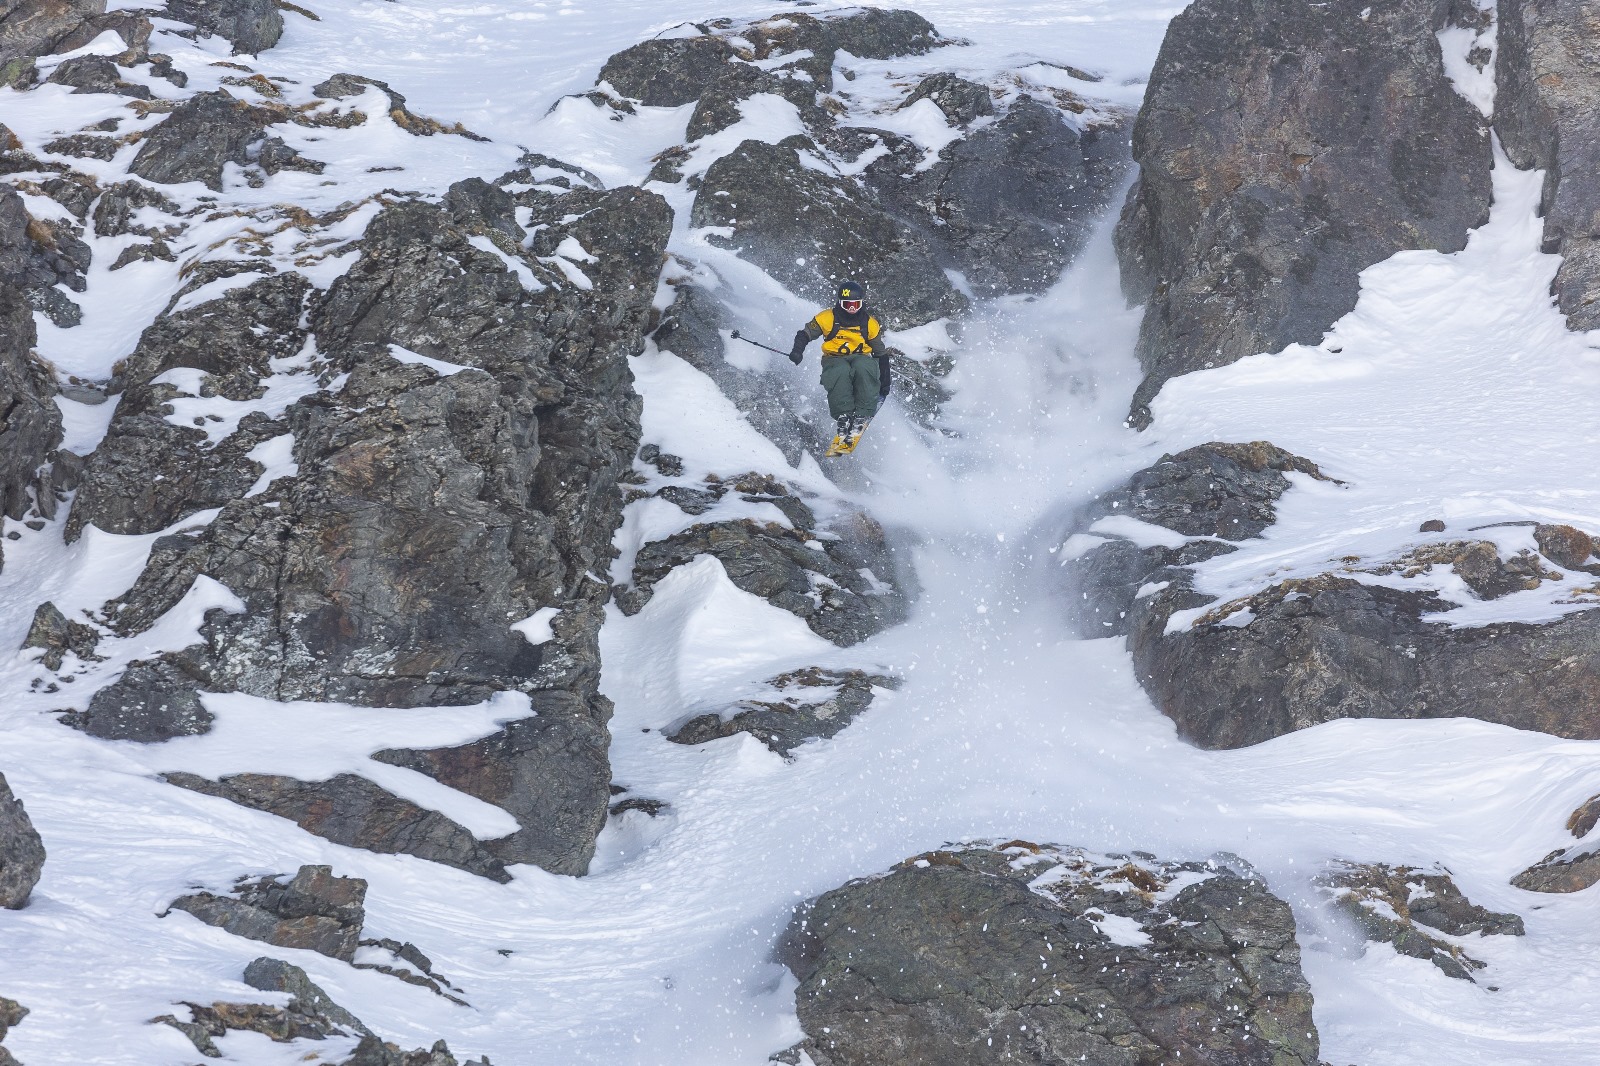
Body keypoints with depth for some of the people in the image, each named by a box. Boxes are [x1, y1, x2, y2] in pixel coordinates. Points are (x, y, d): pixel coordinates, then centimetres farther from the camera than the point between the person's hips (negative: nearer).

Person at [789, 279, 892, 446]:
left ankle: (862, 415, -36)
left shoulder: (870, 324, 5)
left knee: (863, 369, -38)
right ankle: (844, 417, -39)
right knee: (841, 373, -39)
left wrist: (885, 383, 11)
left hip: (862, 358, 1)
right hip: (834, 360, -1)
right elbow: (805, 334, 6)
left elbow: (882, 353, 13)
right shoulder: (828, 318, 0)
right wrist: (798, 350, -16)